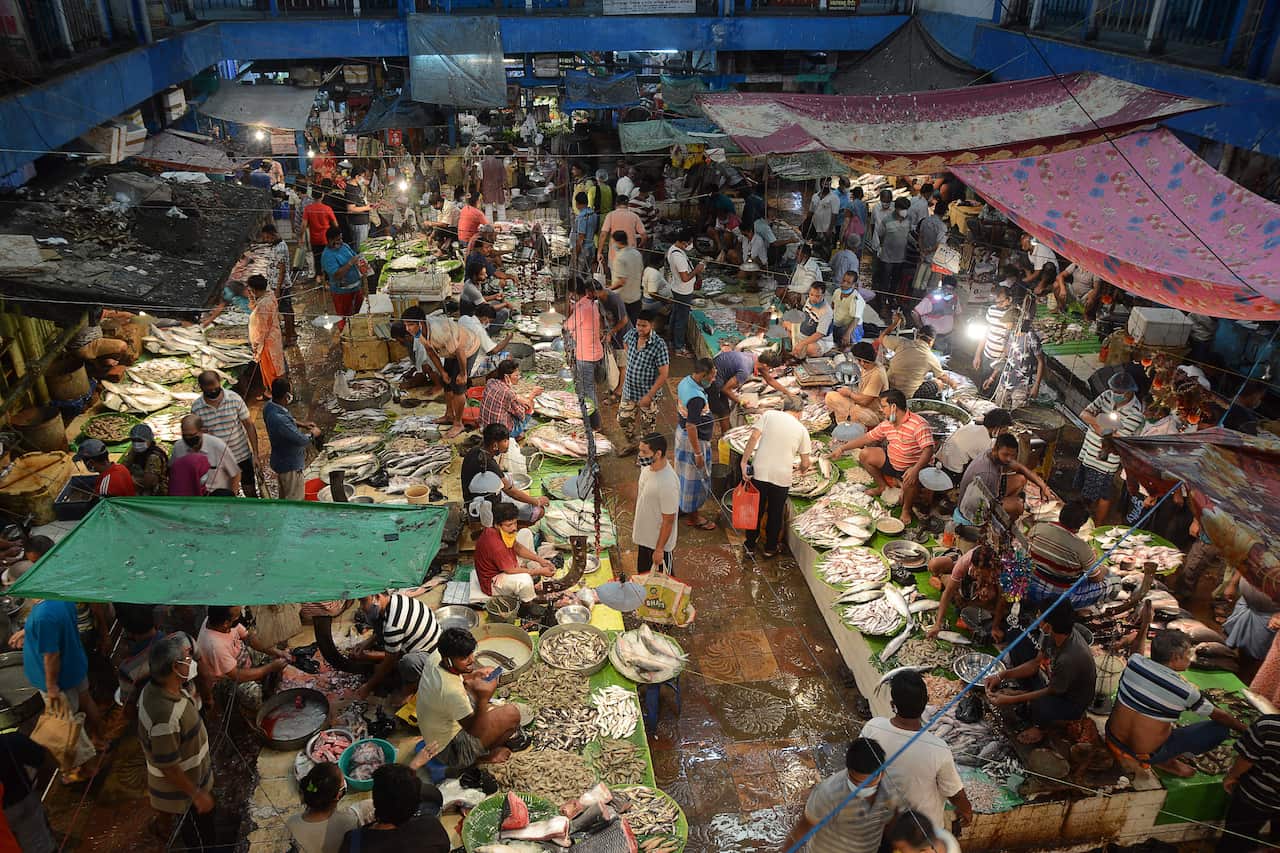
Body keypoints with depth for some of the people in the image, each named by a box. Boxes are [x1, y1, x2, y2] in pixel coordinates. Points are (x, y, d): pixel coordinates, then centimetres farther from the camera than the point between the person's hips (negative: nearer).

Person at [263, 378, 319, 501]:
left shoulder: (269, 406, -8)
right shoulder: (279, 419, -37)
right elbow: (302, 440, -28)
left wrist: (301, 424, 6)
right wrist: (313, 433, -9)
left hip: (281, 461, 9)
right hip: (290, 465, -9)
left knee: (285, 497, 28)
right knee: (294, 500, 9)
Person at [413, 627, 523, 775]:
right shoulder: (451, 691, -38)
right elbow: (475, 731, -28)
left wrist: (472, 676, -2)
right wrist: (484, 698, -42)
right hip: (450, 752, -9)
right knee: (512, 712, -15)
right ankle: (483, 756, 10)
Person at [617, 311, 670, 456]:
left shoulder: (659, 345, -25)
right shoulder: (632, 334, -9)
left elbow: (663, 375, -24)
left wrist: (649, 396, -25)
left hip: (648, 394, -6)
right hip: (629, 390, 6)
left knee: (647, 426, 12)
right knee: (623, 419, 21)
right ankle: (630, 445, 47)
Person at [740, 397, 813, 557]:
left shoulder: (769, 415, 4)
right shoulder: (801, 429, 6)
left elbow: (754, 437, -10)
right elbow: (805, 463, 9)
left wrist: (744, 461, -9)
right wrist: (802, 469, 31)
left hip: (759, 473, 0)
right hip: (782, 477, 0)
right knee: (775, 513, 18)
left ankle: (750, 544, 29)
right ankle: (770, 548, 30)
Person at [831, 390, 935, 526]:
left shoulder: (918, 425, -25)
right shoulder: (886, 424, 0)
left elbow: (928, 450, -33)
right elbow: (867, 438, 9)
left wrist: (915, 469, -49)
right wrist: (842, 448, 5)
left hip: (912, 467, -7)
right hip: (892, 461, 8)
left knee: (911, 479, -40)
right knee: (864, 455, 1)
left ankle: (906, 509, -8)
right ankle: (883, 487, 20)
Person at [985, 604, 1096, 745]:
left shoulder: (1070, 658, -40)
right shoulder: (1057, 632, -18)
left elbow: (1051, 692, -24)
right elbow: (1035, 663, -4)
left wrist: (1010, 700, -22)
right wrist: (1001, 677, -12)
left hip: (1073, 703, -7)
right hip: (1055, 685, 7)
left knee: (1038, 705, -39)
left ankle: (1040, 724, -2)